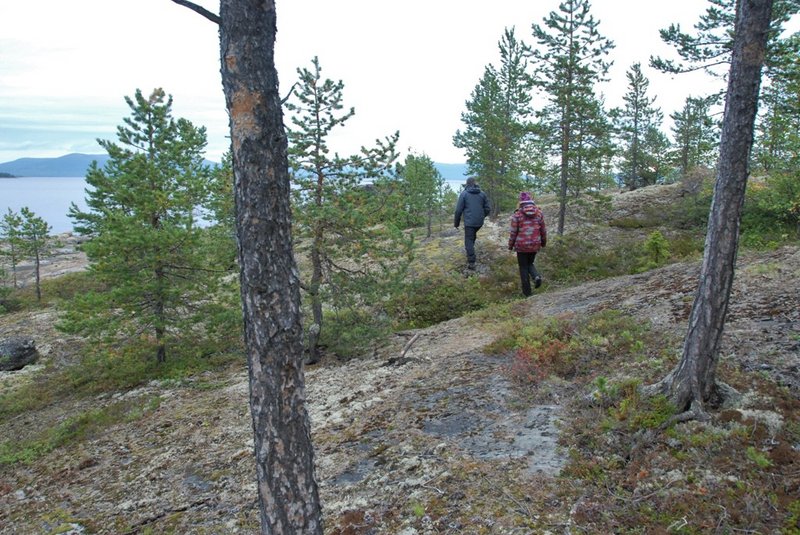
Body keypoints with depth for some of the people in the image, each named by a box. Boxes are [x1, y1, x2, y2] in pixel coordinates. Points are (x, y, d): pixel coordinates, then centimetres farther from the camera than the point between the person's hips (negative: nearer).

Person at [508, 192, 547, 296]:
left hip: (521, 245, -3)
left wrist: (510, 245, 6)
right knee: (530, 263, 24)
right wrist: (543, 242, 22)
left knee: (523, 267, 9)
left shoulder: (517, 214, -10)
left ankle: (527, 292, 11)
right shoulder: (539, 212, 1)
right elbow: (543, 230, 7)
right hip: (535, 245, 3)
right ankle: (536, 276, -6)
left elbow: (513, 232, -7)